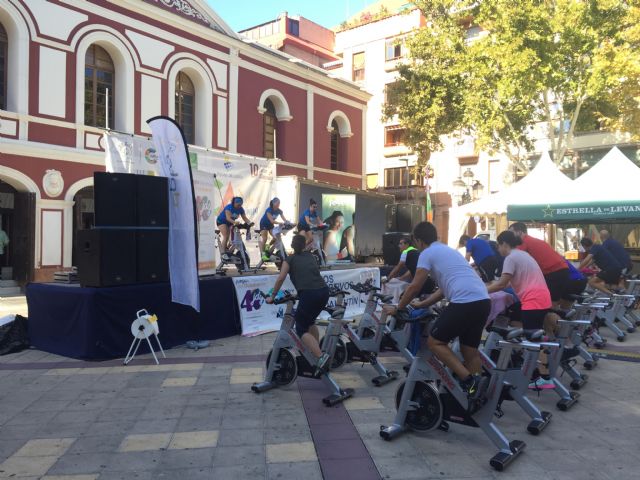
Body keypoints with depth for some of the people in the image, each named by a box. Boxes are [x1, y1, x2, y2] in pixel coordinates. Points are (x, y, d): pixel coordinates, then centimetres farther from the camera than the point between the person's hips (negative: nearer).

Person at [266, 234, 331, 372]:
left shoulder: (290, 259, 11)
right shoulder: (311, 256, 24)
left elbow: (281, 278, 1)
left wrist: (272, 297, 9)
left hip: (309, 294, -5)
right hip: (324, 292, 6)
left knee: (301, 330, 5)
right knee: (309, 321, 28)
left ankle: (321, 357, -13)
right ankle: (317, 351, 27)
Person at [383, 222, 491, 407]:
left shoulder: (427, 253, 3)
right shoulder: (449, 250, 29)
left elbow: (415, 287, 1)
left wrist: (397, 308, 14)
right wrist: (422, 304, 38)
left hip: (465, 303, -9)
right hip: (483, 301, 9)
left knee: (435, 342, 4)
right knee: (470, 349, 16)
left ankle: (468, 380, -3)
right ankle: (475, 395, 18)